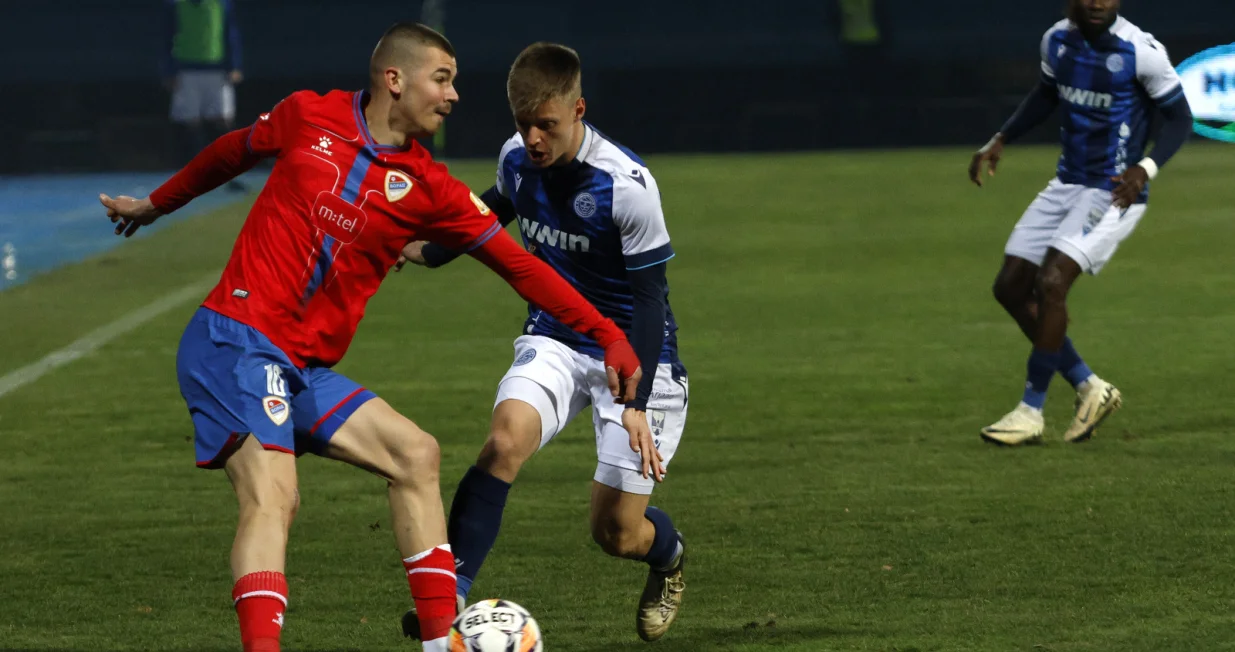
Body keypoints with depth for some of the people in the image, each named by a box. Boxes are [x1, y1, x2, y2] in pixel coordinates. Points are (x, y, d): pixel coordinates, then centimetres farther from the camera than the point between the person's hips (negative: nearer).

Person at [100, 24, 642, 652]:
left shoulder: (429, 189, 5)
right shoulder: (308, 117, -1)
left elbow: (519, 266, 4)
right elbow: (232, 152, 19)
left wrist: (609, 337, -2)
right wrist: (155, 204, 33)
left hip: (303, 369, 6)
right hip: (233, 344, -6)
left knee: (414, 454, 2)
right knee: (271, 496, -23)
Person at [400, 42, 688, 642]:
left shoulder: (627, 184, -25)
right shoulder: (516, 159, -7)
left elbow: (648, 297, -20)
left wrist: (635, 404, -26)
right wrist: (428, 251, 20)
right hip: (554, 343, 4)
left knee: (616, 534, -1)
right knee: (504, 439, -29)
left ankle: (669, 557, 37)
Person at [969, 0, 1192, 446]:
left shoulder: (1141, 52, -17)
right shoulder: (1057, 40, 1)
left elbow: (1179, 119, -9)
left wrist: (1145, 170, -24)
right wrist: (1000, 141, 12)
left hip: (1115, 192, -7)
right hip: (1067, 185, 7)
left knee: (1051, 282, -21)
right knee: (1011, 287, 4)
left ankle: (1031, 410, -9)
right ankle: (1089, 388, 16)